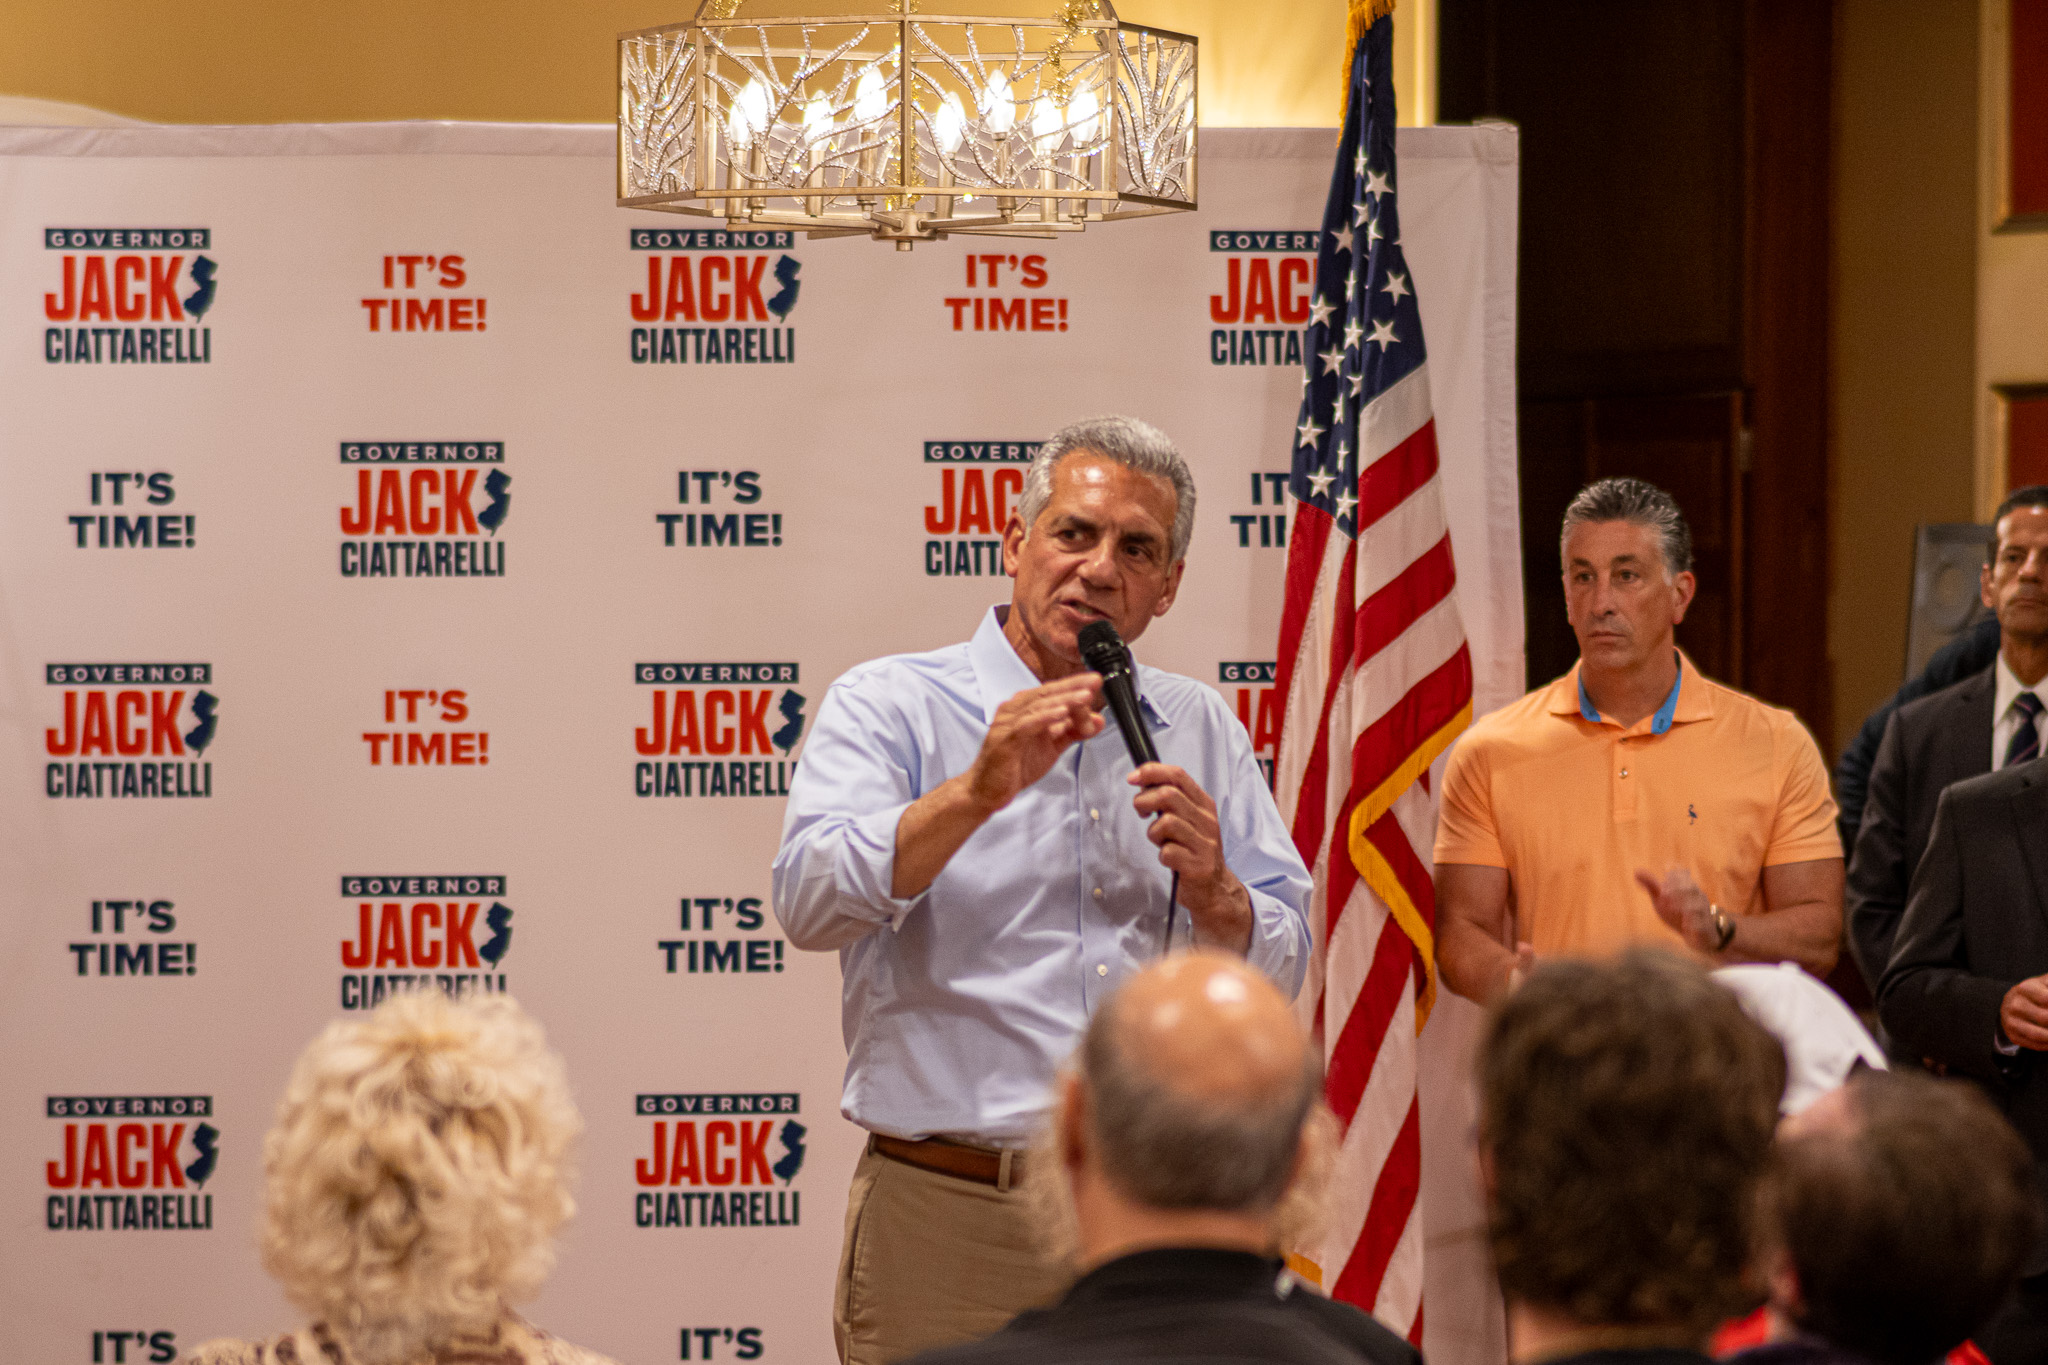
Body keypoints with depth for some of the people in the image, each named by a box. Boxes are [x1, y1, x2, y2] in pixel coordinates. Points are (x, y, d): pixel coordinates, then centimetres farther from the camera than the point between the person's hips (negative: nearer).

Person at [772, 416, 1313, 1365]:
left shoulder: (1203, 732, 14)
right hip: (948, 1219, -3)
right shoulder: (888, 704, 1)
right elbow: (810, 903, -15)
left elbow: (1280, 972, 11)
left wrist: (1209, 889, -10)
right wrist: (977, 793, -25)